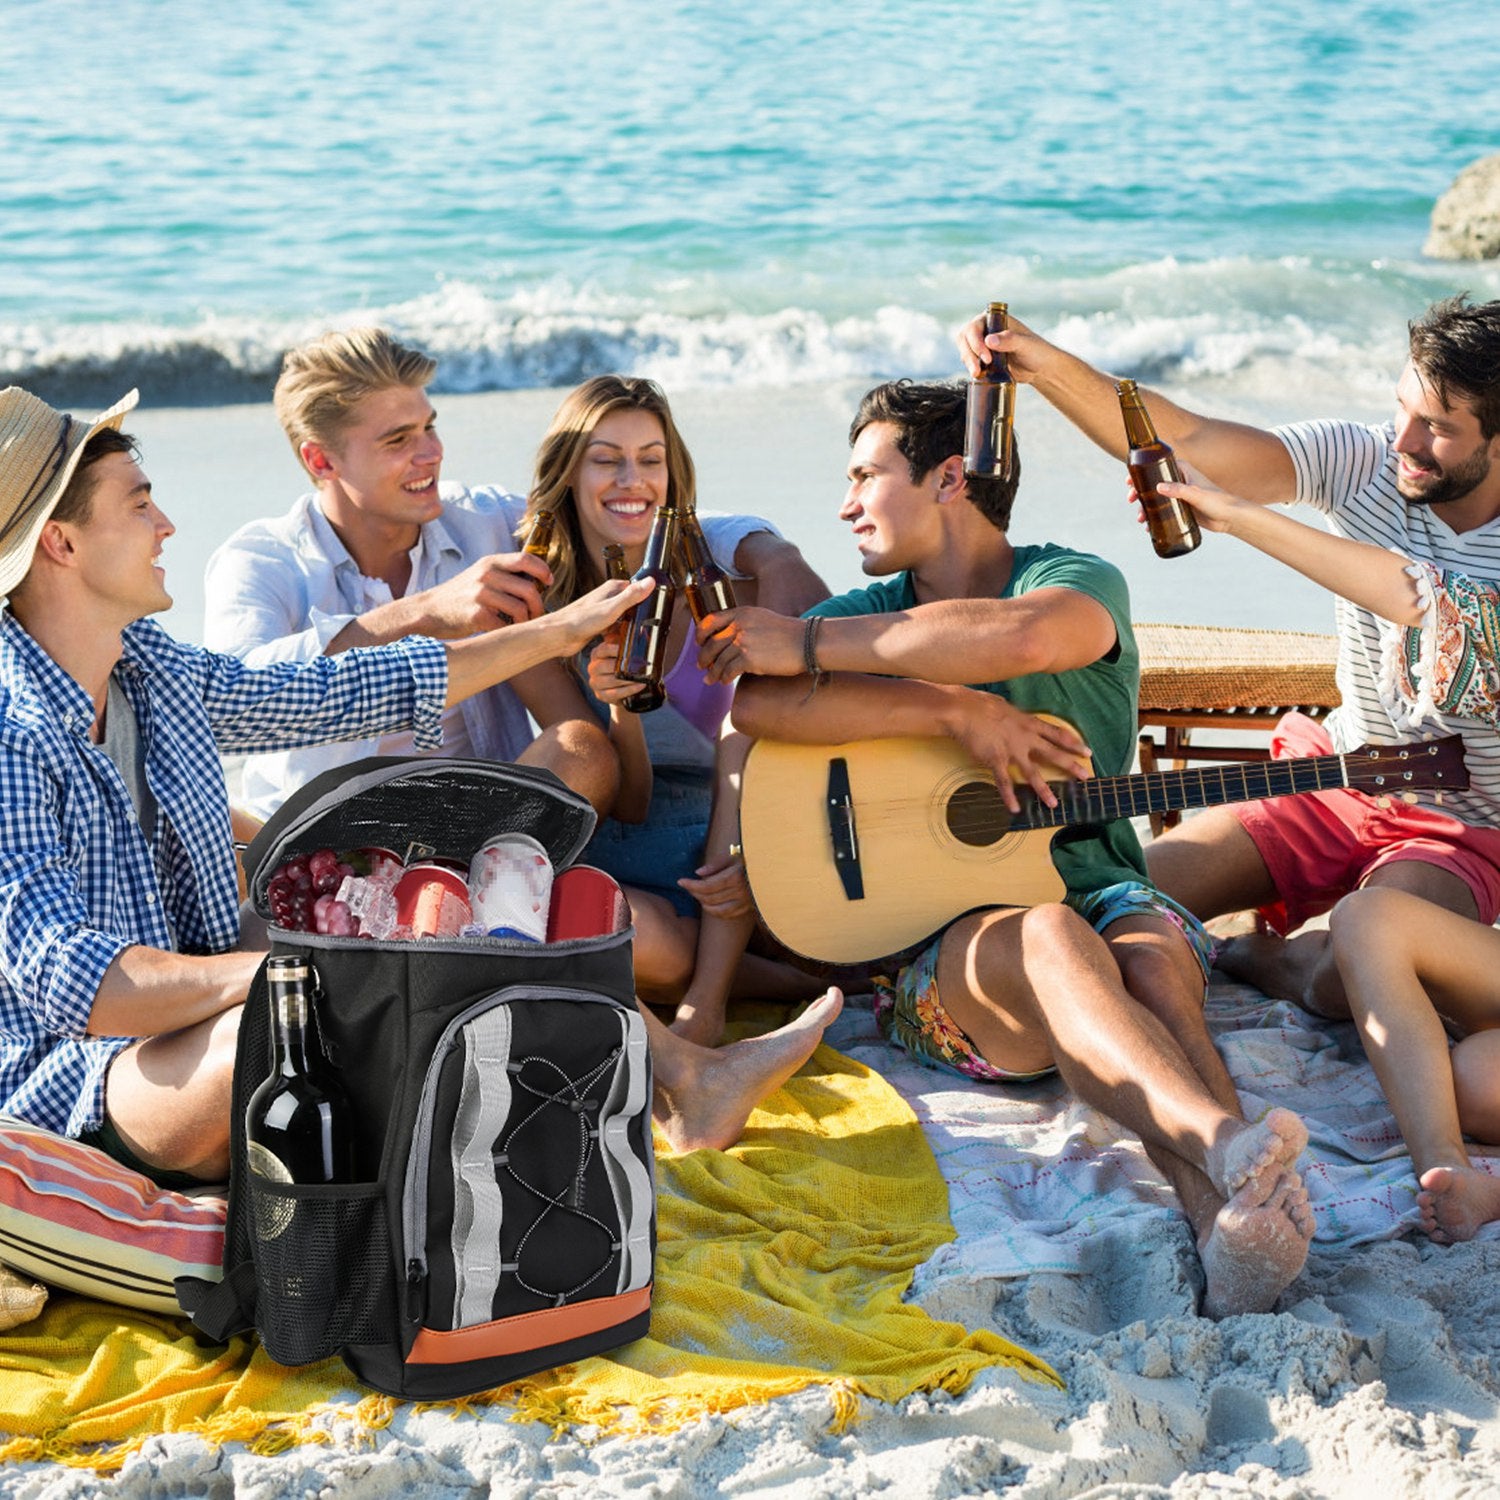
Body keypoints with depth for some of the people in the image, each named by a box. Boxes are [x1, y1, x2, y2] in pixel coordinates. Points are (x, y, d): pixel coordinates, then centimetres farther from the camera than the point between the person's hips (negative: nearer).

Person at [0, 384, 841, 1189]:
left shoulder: (147, 666, 5)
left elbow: (336, 696, 17)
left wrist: (557, 632, 23)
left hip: (197, 1014, 10)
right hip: (72, 1089, -10)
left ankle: (689, 1080, 16)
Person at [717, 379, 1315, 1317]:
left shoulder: (1077, 583, 5)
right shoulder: (871, 614, 14)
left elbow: (1025, 638, -23)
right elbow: (758, 703, -9)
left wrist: (809, 642, -17)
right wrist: (957, 711, -16)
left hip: (1095, 883, 0)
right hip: (937, 940, 0)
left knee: (1155, 956, -34)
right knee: (1048, 939, -34)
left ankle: (1226, 1215, -58)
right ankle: (1232, 1148, -60)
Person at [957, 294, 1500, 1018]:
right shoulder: (1367, 462, -8)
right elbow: (1187, 442, -17)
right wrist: (1047, 366, -29)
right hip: (1335, 770, 4)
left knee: (1347, 974, -32)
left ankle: (1257, 958, 3)